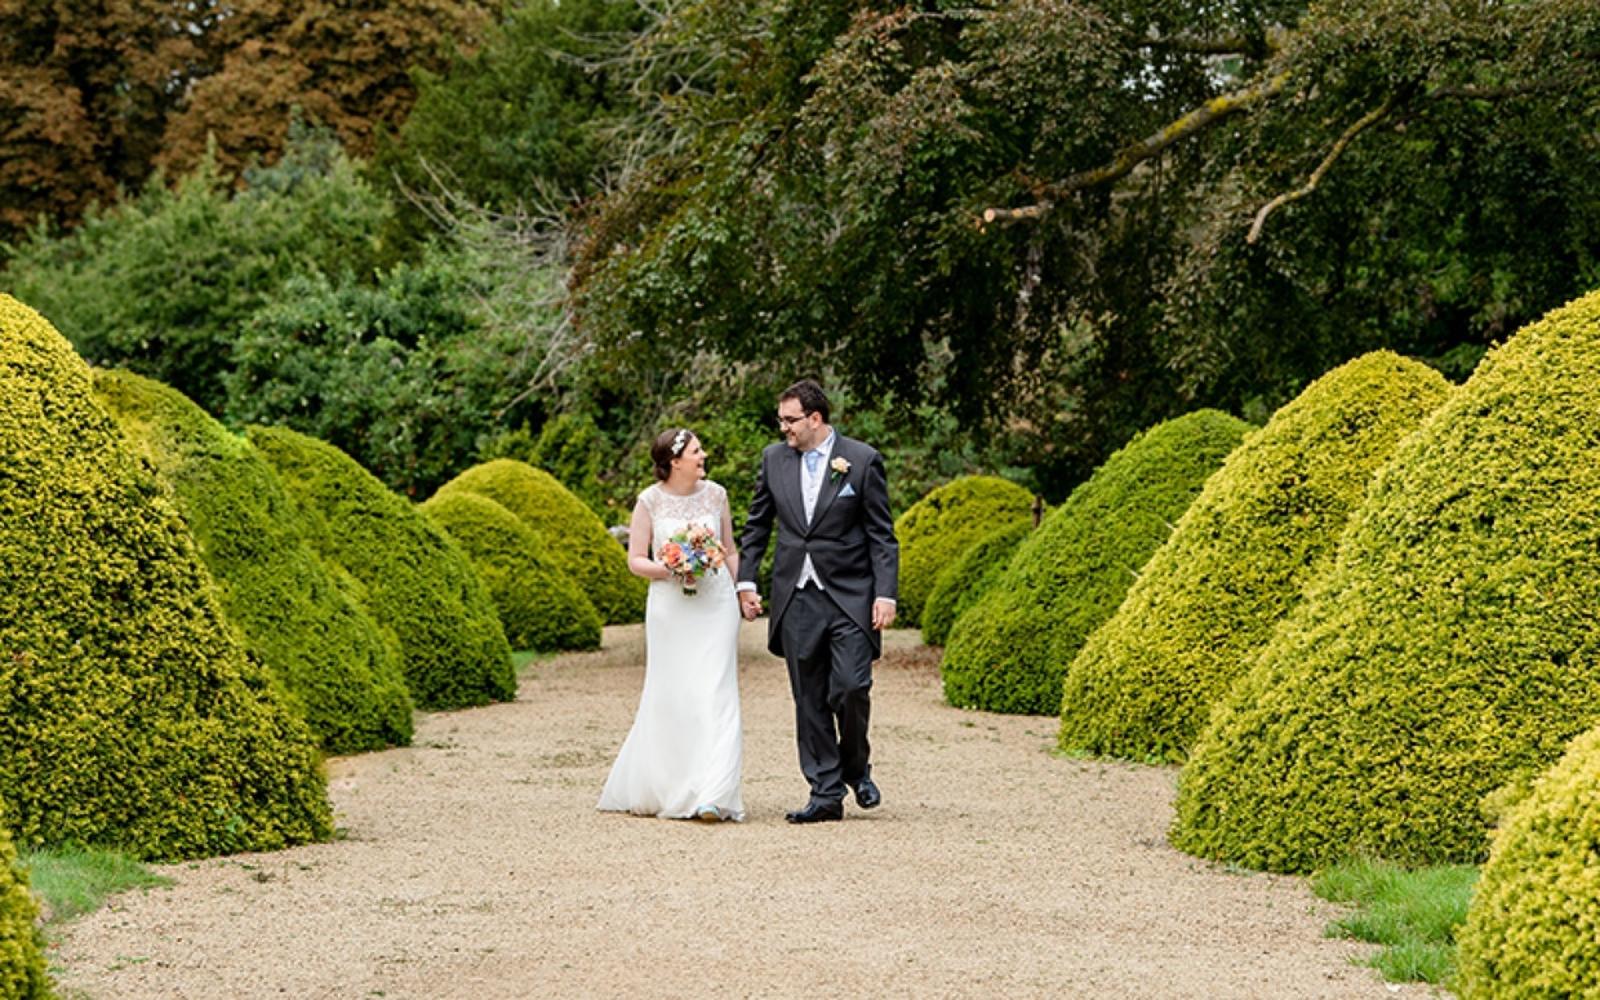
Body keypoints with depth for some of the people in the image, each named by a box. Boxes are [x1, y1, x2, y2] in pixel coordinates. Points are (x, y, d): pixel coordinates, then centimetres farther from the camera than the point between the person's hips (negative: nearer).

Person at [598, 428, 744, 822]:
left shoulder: (715, 494, 6)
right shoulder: (650, 501, -2)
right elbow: (635, 559, 1)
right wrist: (665, 569, -16)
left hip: (716, 602, 1)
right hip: (670, 607, -1)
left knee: (714, 694, -9)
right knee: (669, 696, 2)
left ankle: (712, 796, -12)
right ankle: (657, 789, 21)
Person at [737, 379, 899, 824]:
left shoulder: (862, 460, -2)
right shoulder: (774, 458, 8)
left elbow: (882, 534, -2)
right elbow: (756, 526, 16)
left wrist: (885, 594, -9)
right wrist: (745, 581, 8)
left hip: (849, 596, -3)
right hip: (797, 599, 3)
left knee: (851, 687, -12)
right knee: (810, 700, 3)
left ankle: (855, 767, 15)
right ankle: (825, 793, 8)